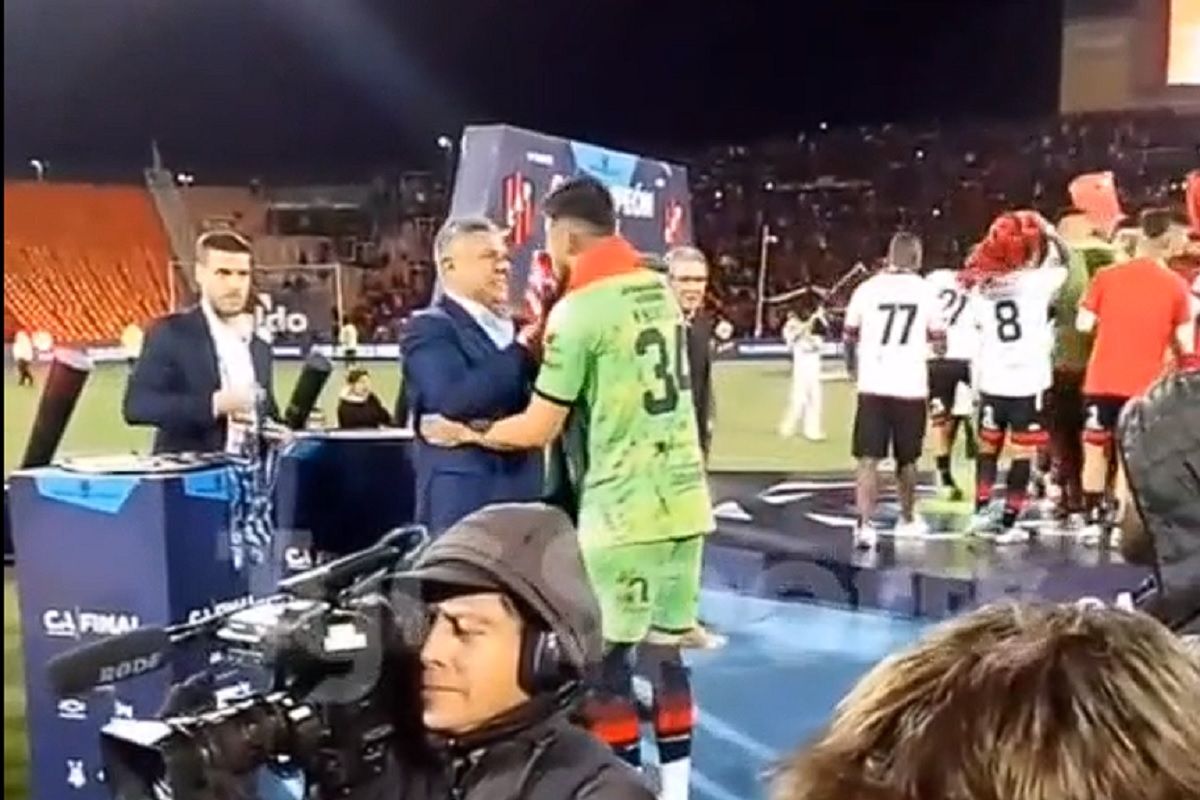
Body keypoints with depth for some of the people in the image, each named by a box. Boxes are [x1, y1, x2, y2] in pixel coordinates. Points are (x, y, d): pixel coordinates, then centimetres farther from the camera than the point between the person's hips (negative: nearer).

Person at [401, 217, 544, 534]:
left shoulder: (516, 329, 19)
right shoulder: (428, 328, -4)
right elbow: (457, 400, -22)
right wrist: (523, 351, -14)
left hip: (526, 501, 7)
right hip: (466, 505, -7)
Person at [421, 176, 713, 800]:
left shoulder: (577, 311, -13)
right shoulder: (661, 290, 9)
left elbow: (539, 428, -9)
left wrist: (461, 433, 6)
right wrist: (545, 344, 11)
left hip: (623, 511, -7)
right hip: (684, 500, 7)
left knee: (606, 664, 5)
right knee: (665, 653, 14)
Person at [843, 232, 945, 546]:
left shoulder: (867, 288, 0)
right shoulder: (925, 291, 0)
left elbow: (850, 337, 9)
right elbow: (939, 342, 6)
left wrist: (853, 369, 28)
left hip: (873, 386, -1)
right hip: (910, 387, 1)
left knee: (869, 459, 0)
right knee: (907, 459, 17)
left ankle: (865, 524, -13)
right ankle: (907, 520, 31)